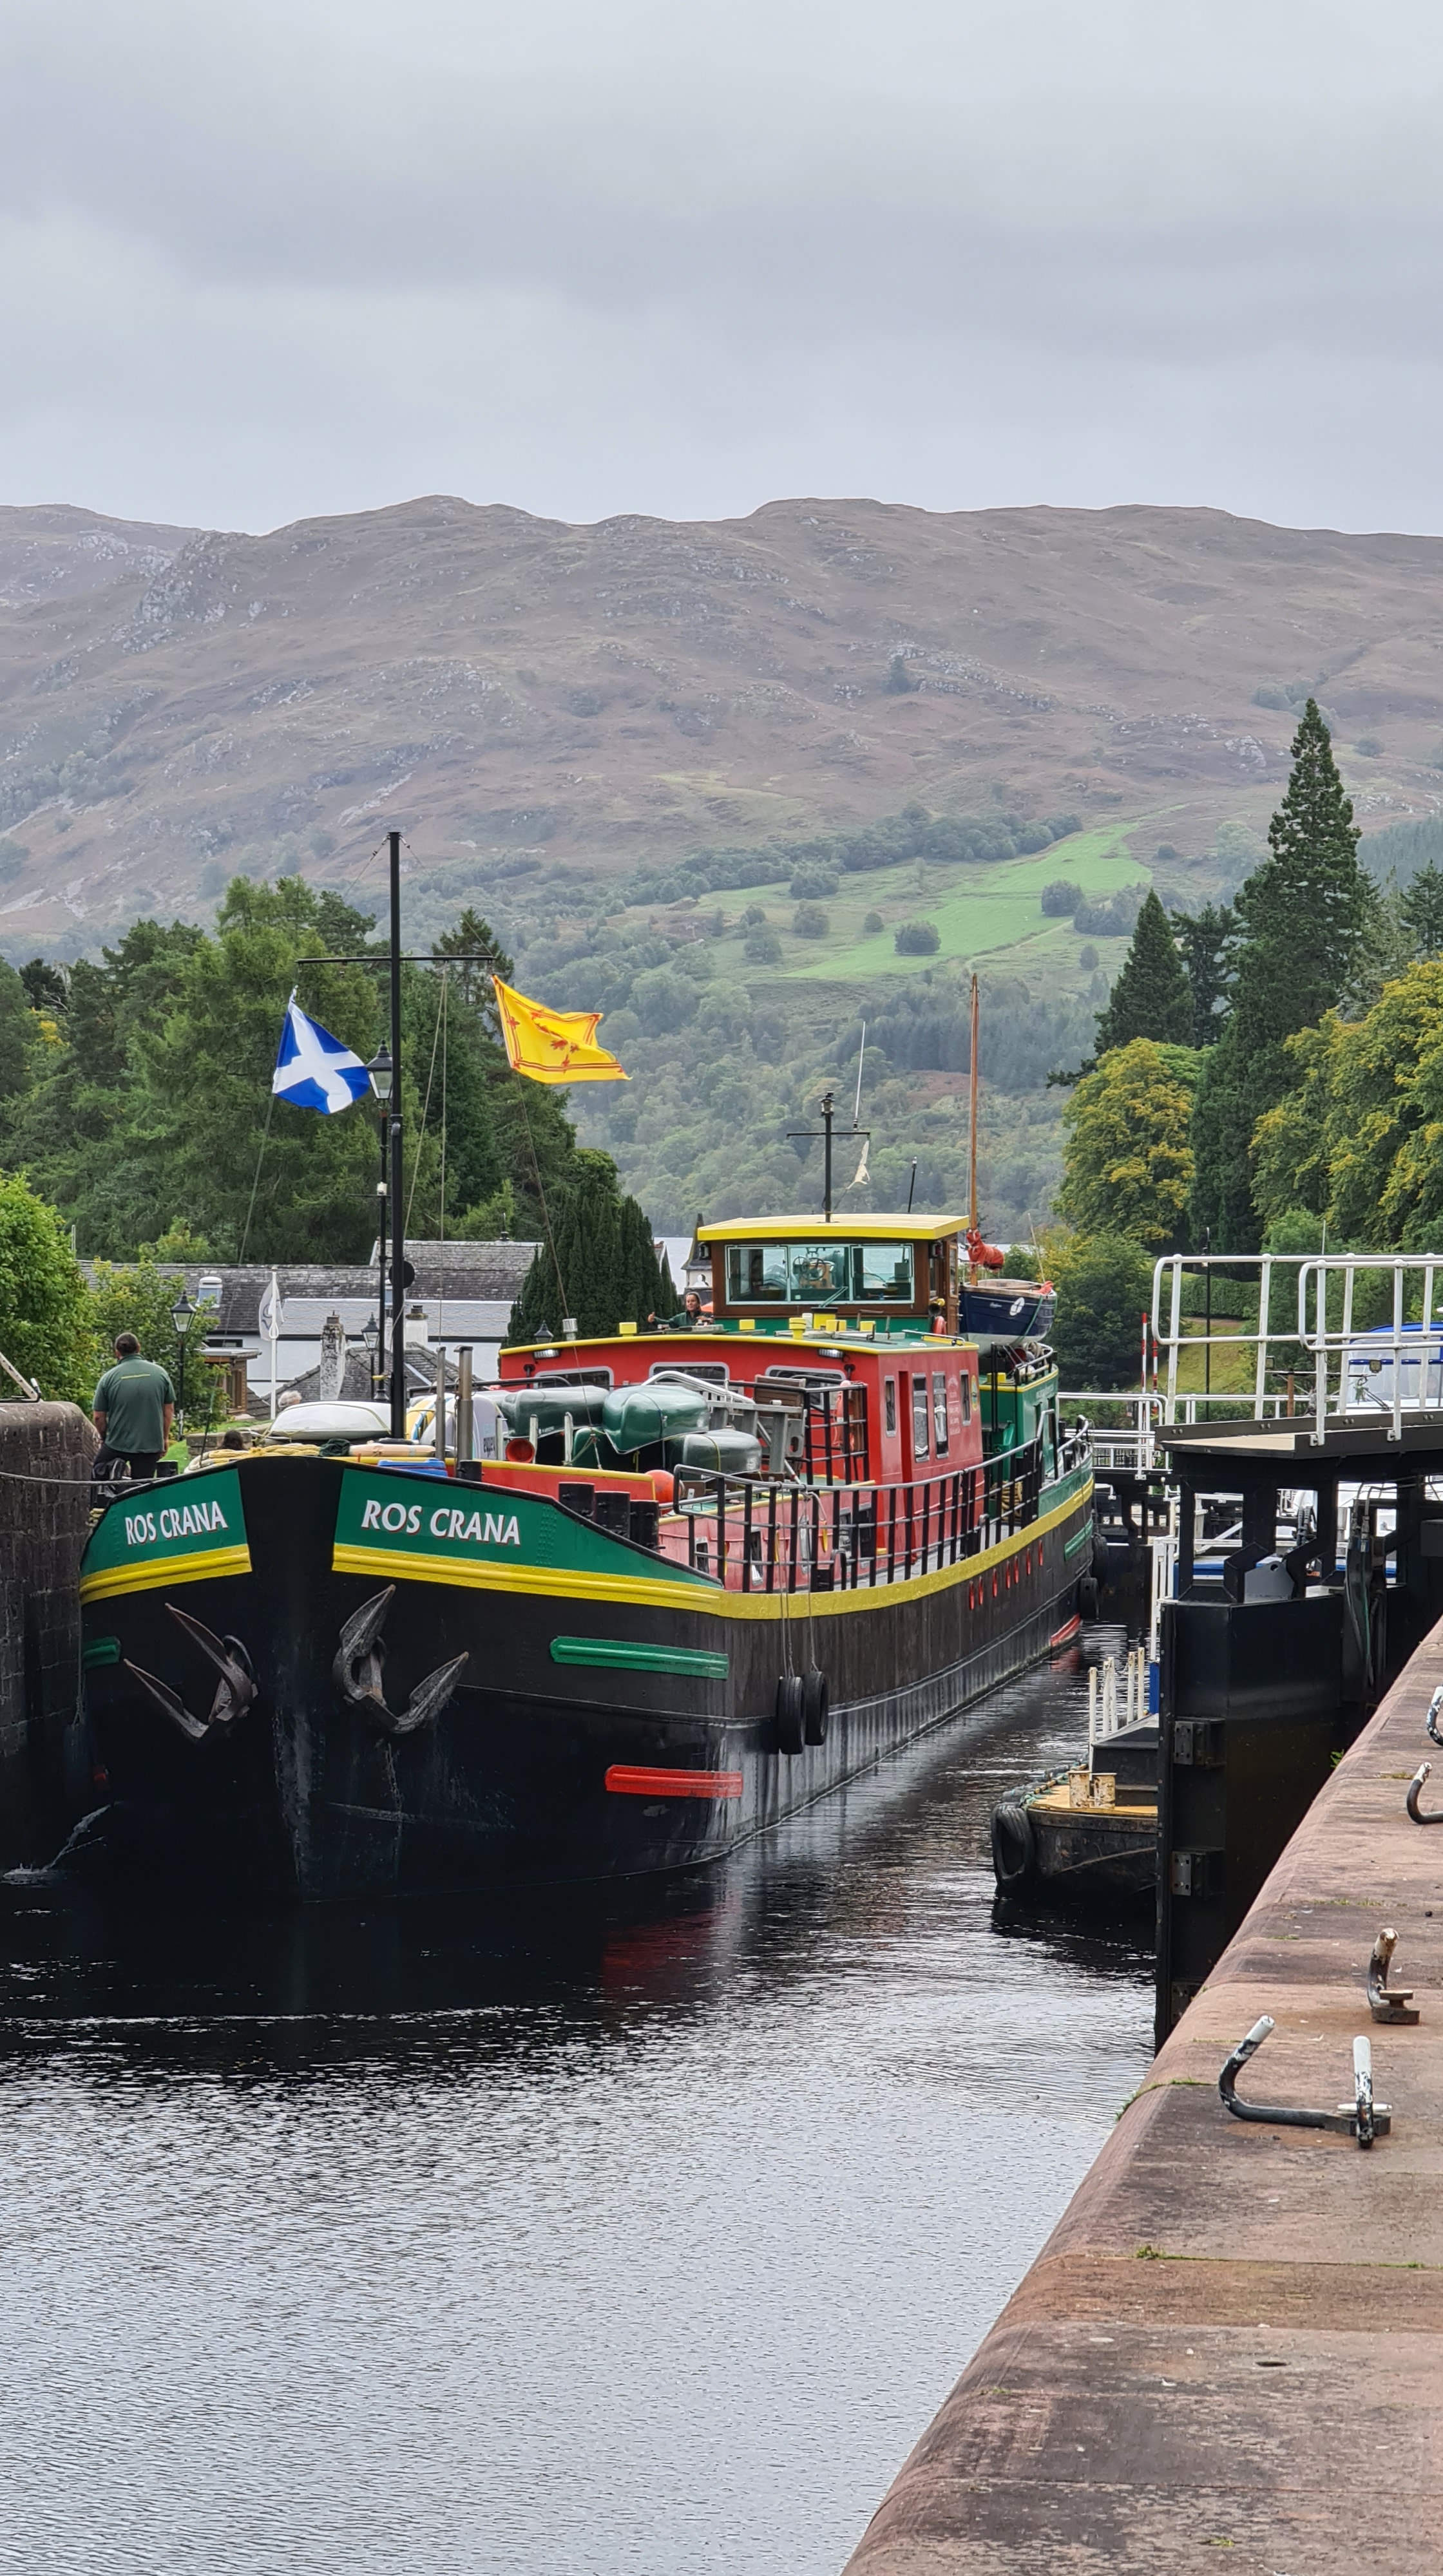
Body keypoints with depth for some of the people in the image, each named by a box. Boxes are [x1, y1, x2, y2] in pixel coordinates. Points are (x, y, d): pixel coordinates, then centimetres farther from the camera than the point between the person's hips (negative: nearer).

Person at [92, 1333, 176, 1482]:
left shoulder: (109, 1378, -6)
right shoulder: (159, 1373, -1)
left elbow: (98, 1417, -1)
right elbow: (169, 1410, 7)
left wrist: (104, 1438, 18)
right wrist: (165, 1438, 22)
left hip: (117, 1444, -1)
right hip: (151, 1445, 1)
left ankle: (109, 1468, -10)